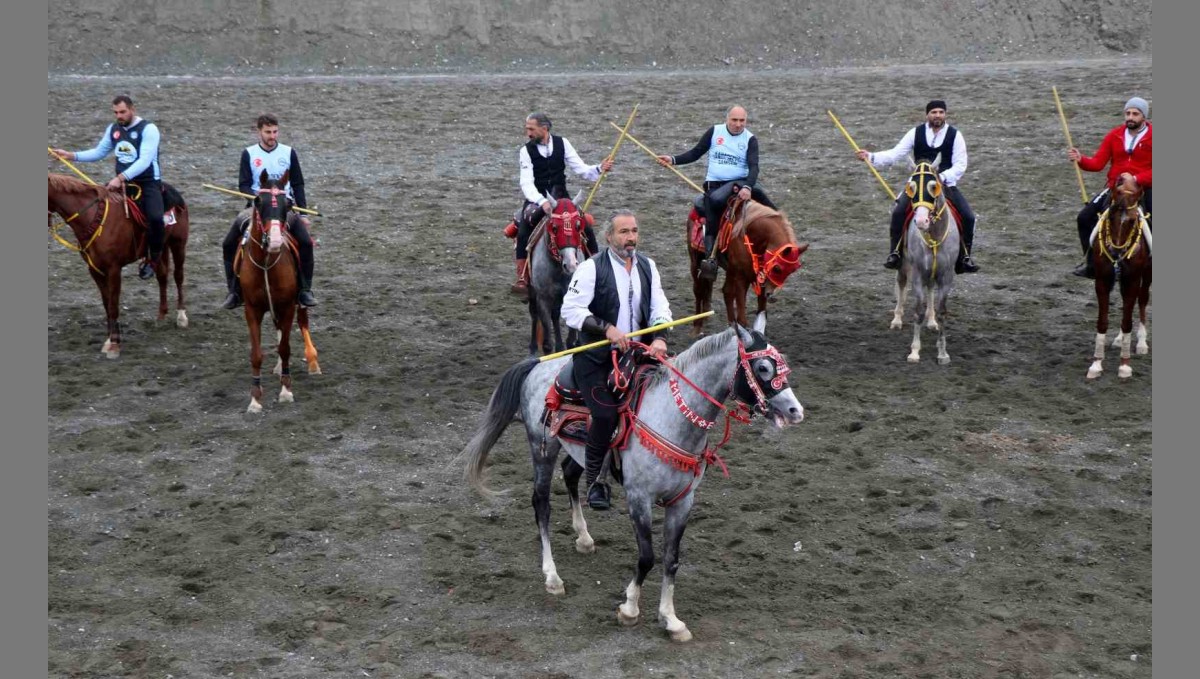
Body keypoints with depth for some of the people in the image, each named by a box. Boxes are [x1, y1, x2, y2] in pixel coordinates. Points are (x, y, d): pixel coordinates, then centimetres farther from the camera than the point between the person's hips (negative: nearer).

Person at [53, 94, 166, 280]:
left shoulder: (148, 129, -14)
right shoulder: (113, 129, 8)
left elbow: (145, 161, -24)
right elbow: (98, 153, 20)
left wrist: (121, 178, -33)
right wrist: (71, 156, 8)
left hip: (148, 183, -7)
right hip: (122, 181, 7)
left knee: (155, 217, -30)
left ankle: (151, 258, -8)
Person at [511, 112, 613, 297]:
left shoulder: (562, 144, -2)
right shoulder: (526, 151, -9)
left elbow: (581, 169, -1)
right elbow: (527, 183, -18)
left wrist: (599, 169, -21)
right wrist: (542, 202, -35)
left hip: (561, 198, 2)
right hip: (537, 200, -2)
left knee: (587, 228, -9)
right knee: (523, 231, -23)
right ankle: (521, 279, -18)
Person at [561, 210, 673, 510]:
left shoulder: (647, 266, 11)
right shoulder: (592, 268, -6)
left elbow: (659, 307, 7)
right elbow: (570, 309, -13)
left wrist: (658, 337, -13)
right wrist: (607, 329, -23)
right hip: (595, 358, -5)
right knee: (606, 414, -18)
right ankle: (595, 482, 1)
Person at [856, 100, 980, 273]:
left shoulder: (955, 135, -1)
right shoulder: (916, 133, 2)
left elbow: (960, 164, -5)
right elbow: (895, 154, -2)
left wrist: (943, 177, -21)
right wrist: (871, 157, -15)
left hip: (946, 184, 0)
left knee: (968, 217, -15)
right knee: (898, 211, -25)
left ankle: (965, 256, 4)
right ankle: (895, 253, -12)